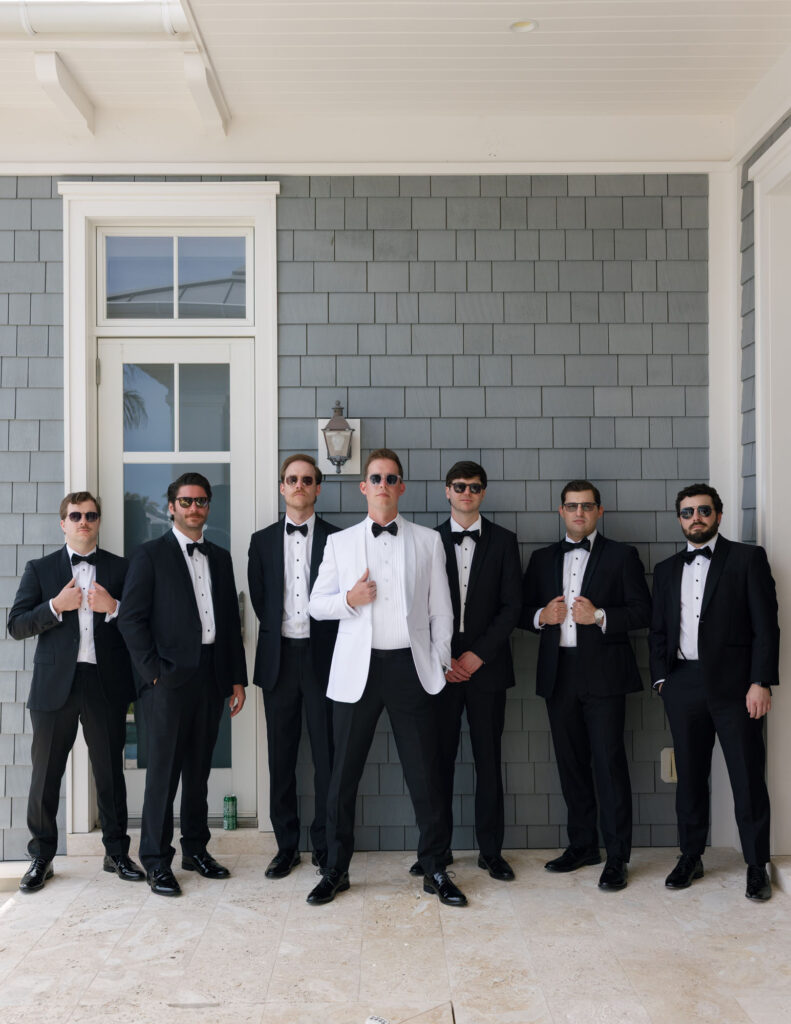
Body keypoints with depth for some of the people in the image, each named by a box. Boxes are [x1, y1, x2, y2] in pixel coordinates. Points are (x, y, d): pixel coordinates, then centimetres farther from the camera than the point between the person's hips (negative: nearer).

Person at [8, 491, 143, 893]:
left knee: (110, 772, 8)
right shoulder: (40, 569, 7)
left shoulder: (120, 568, 7)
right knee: (45, 774, 6)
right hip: (55, 685, 0)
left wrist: (113, 607, -14)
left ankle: (117, 853, 21)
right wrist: (56, 606, -15)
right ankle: (41, 858, 21)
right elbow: (16, 626, -1)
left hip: (105, 683, 0)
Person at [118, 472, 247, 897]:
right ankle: (156, 861, 9)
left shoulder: (220, 558, 15)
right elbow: (131, 618, -6)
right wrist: (153, 670, -11)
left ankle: (196, 848, 24)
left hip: (211, 676, 5)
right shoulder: (150, 555, 0)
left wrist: (237, 678, 11)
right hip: (169, 678, -5)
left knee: (199, 768, 13)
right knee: (164, 770, -1)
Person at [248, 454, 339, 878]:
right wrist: (280, 632, 6)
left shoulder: (336, 539, 2)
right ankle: (286, 845, 18)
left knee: (327, 754, 2)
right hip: (279, 656, 2)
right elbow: (259, 600, 11)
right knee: (281, 755, 7)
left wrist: (325, 641, -2)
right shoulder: (263, 540, 9)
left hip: (322, 656, -2)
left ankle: (325, 844, 14)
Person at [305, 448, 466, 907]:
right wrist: (348, 599, -11)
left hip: (411, 666, 0)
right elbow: (317, 603, 9)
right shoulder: (340, 542, 9)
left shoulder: (428, 541, 8)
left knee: (425, 774, 3)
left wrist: (440, 663, 3)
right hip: (358, 668, 1)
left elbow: (441, 609, 9)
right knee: (344, 774, 6)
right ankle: (336, 870, 20)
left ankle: (435, 870, 17)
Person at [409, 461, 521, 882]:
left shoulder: (503, 541, 6)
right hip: (440, 667, 0)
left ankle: (491, 850, 14)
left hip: (487, 666, 0)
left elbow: (511, 605, 0)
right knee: (440, 757, 3)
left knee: (488, 759, 4)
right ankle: (437, 848, 14)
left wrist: (478, 655, -8)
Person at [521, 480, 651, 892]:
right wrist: (542, 616, -6)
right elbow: (522, 610, 15)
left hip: (603, 674, -4)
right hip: (559, 674, 4)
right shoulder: (542, 559, 15)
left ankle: (617, 857, 5)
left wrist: (599, 617, -16)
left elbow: (642, 611, -2)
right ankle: (582, 845, 23)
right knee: (571, 764, 10)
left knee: (609, 763, -4)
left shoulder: (621, 556, 4)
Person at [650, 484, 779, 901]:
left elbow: (765, 625, -4)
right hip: (684, 686, 4)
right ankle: (690, 858, 22)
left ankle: (757, 867, 13)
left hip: (733, 683, -3)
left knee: (748, 778, 1)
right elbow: (658, 631, 15)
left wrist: (760, 682, -11)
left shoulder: (747, 558, 2)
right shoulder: (667, 569, 15)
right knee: (690, 776, 10)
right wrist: (661, 678, 3)